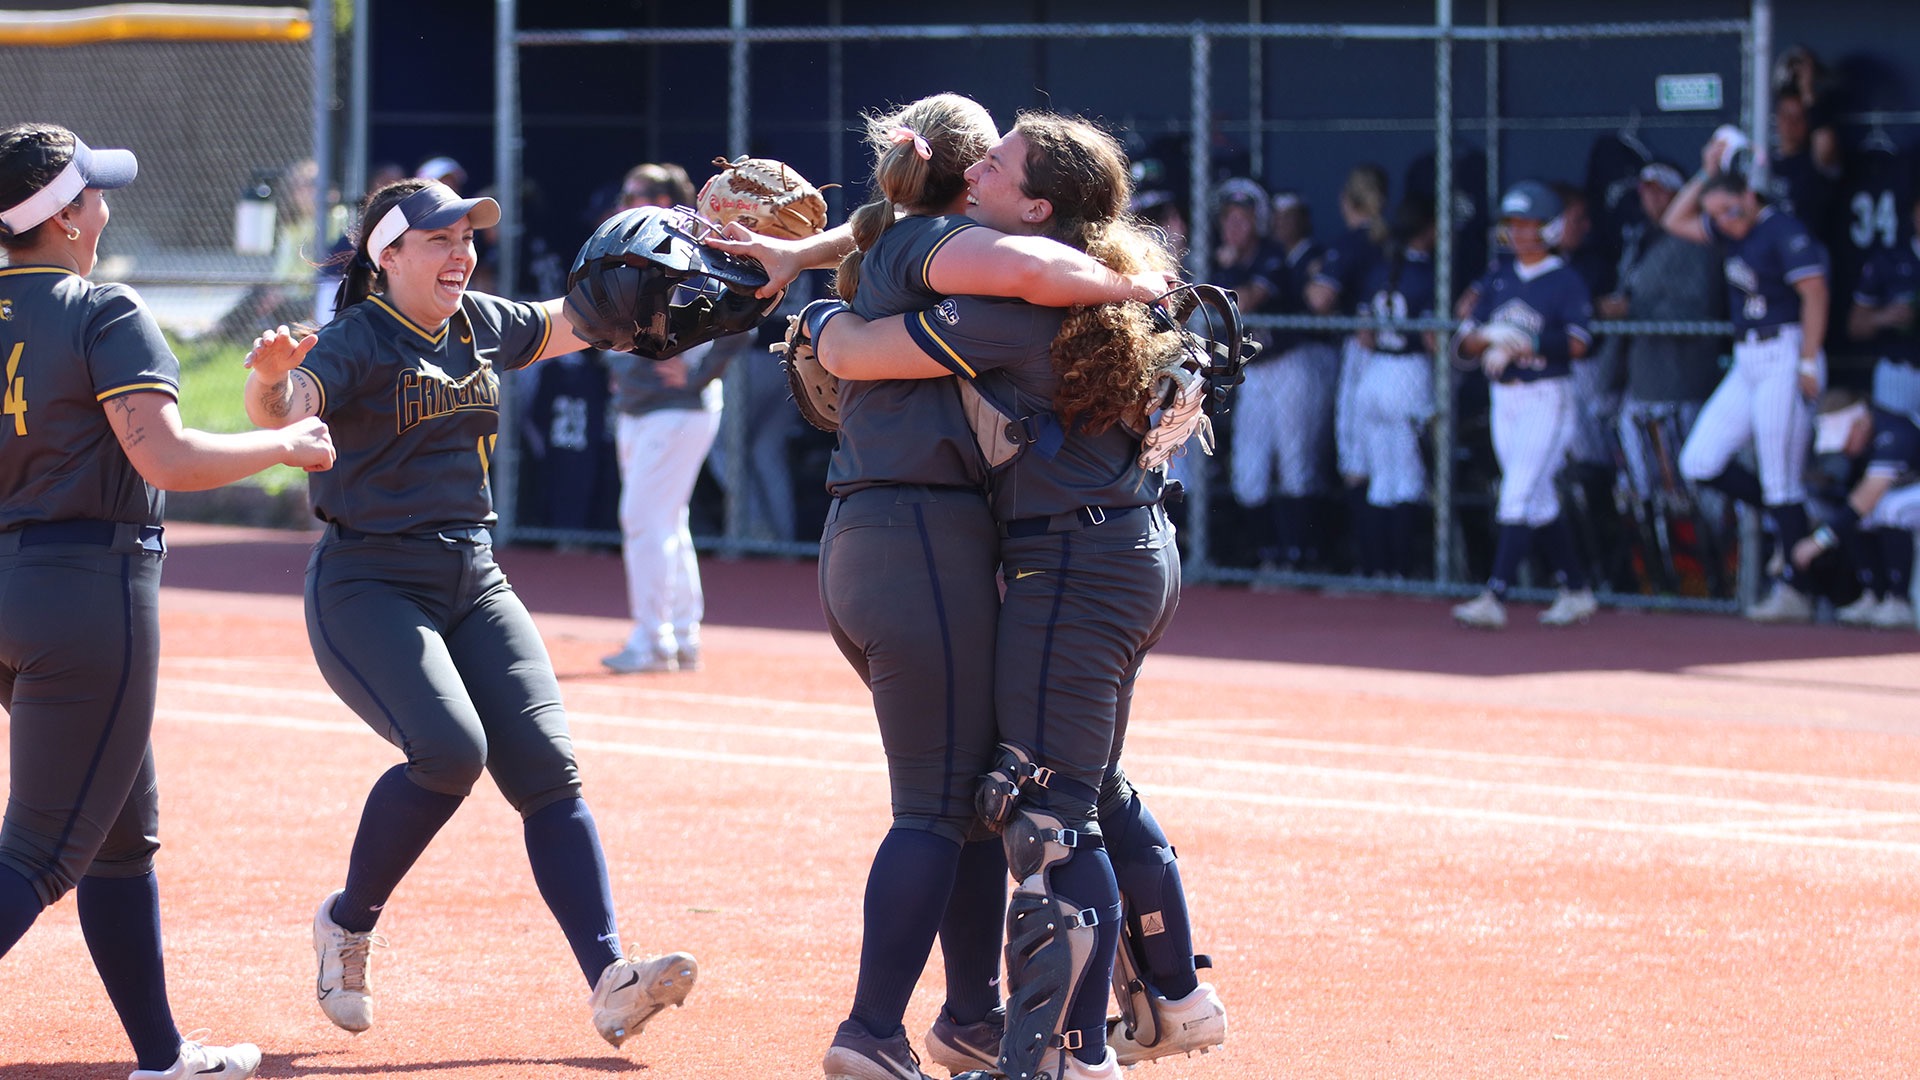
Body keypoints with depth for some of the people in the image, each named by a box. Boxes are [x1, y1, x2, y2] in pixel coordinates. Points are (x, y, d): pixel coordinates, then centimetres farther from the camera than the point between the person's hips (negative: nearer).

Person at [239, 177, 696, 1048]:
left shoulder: (480, 327, 10)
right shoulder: (357, 342, -11)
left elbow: (566, 325, 29)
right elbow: (285, 409, -31)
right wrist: (273, 380, -54)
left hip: (475, 584, 7)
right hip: (369, 588, -7)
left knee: (546, 768, -8)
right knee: (449, 752, -25)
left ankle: (610, 980, -15)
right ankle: (347, 924, 0)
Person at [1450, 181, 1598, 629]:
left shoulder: (1566, 281, -5)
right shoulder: (1497, 279, 12)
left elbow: (1577, 343, -18)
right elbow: (1464, 341, 6)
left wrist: (1521, 346, -26)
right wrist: (1491, 338, -16)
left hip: (1547, 396, -7)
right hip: (1503, 401, 7)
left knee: (1518, 496, -14)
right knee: (1540, 501, 11)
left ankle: (1494, 599, -20)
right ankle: (1576, 592, 21)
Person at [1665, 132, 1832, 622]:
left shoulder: (1783, 231, -12)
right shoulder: (1732, 233, 14)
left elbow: (1814, 293, -17)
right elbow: (1676, 221, 24)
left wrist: (1809, 365, -21)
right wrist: (1707, 172, 13)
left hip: (1783, 356, -9)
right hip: (1747, 361, 9)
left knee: (1780, 483, -7)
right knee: (1700, 463, 3)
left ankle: (1794, 591, -2)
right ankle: (1791, 516, 13)